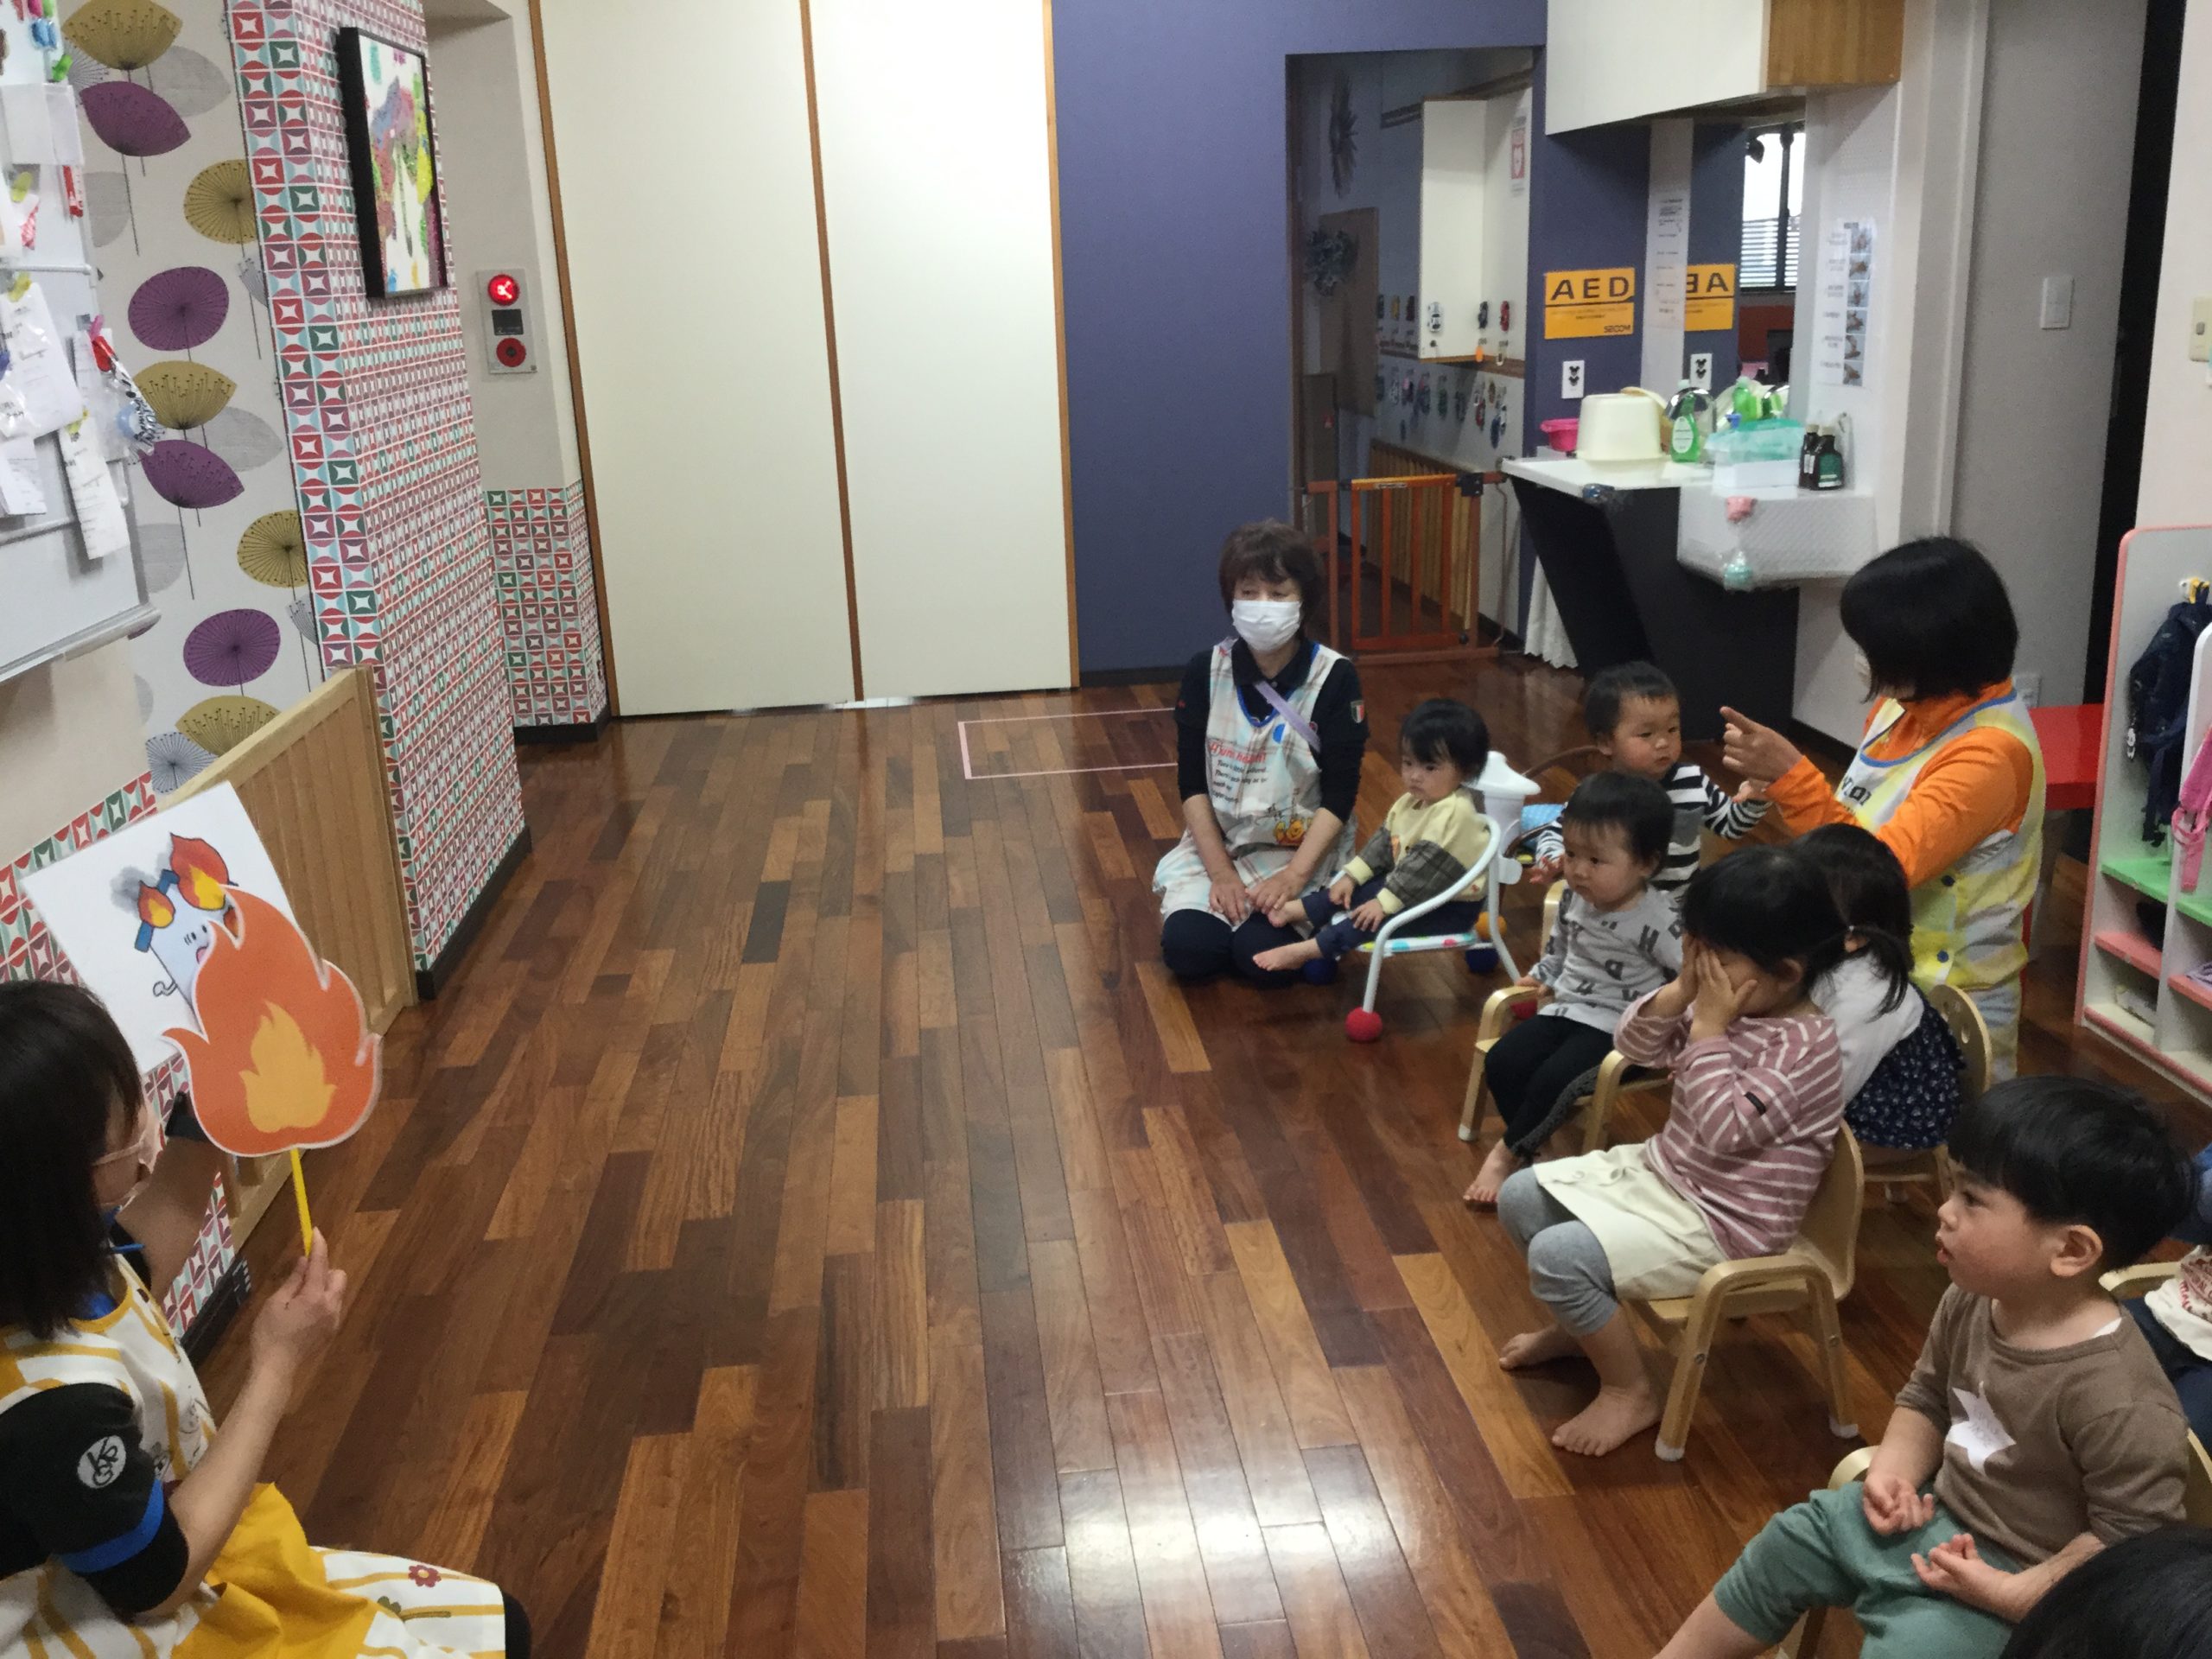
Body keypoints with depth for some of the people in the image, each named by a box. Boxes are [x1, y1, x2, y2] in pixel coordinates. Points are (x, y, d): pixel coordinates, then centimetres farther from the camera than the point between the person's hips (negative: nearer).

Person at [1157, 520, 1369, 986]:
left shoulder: (1335, 678, -12)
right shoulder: (1206, 671, -5)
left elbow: (1339, 796, -11)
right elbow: (1192, 783, -4)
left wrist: (1294, 876, -22)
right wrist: (1221, 872, -13)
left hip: (1303, 849, -2)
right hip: (1217, 842, 2)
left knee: (1263, 955, -23)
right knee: (1185, 948, -19)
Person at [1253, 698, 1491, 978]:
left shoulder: (1455, 812, -28)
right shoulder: (1413, 800, 3)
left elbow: (1425, 865, -30)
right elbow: (1384, 840, 9)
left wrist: (1385, 901, -30)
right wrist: (1352, 875, 0)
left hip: (1451, 907, -10)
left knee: (1387, 913, -25)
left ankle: (1309, 950, -30)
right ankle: (1298, 910, -5)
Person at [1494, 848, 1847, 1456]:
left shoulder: (1805, 1046, -25)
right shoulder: (1721, 1002, -1)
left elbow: (1723, 1131, -30)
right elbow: (1632, 1045, 4)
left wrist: (1708, 1027, -27)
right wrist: (1680, 992, -13)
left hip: (1721, 1221, -9)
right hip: (1659, 1171, 9)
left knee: (1558, 1256, -23)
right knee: (1519, 1197, 8)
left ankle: (1630, 1392, 0)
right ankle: (1581, 1322, 31)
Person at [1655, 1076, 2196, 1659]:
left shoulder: (2118, 1401, -33)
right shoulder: (1972, 1301, -10)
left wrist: (2011, 1593, -24)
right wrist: (1893, 1473, -7)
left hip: (2017, 1574, -8)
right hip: (1938, 1510, 8)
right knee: (1788, 1543, 13)